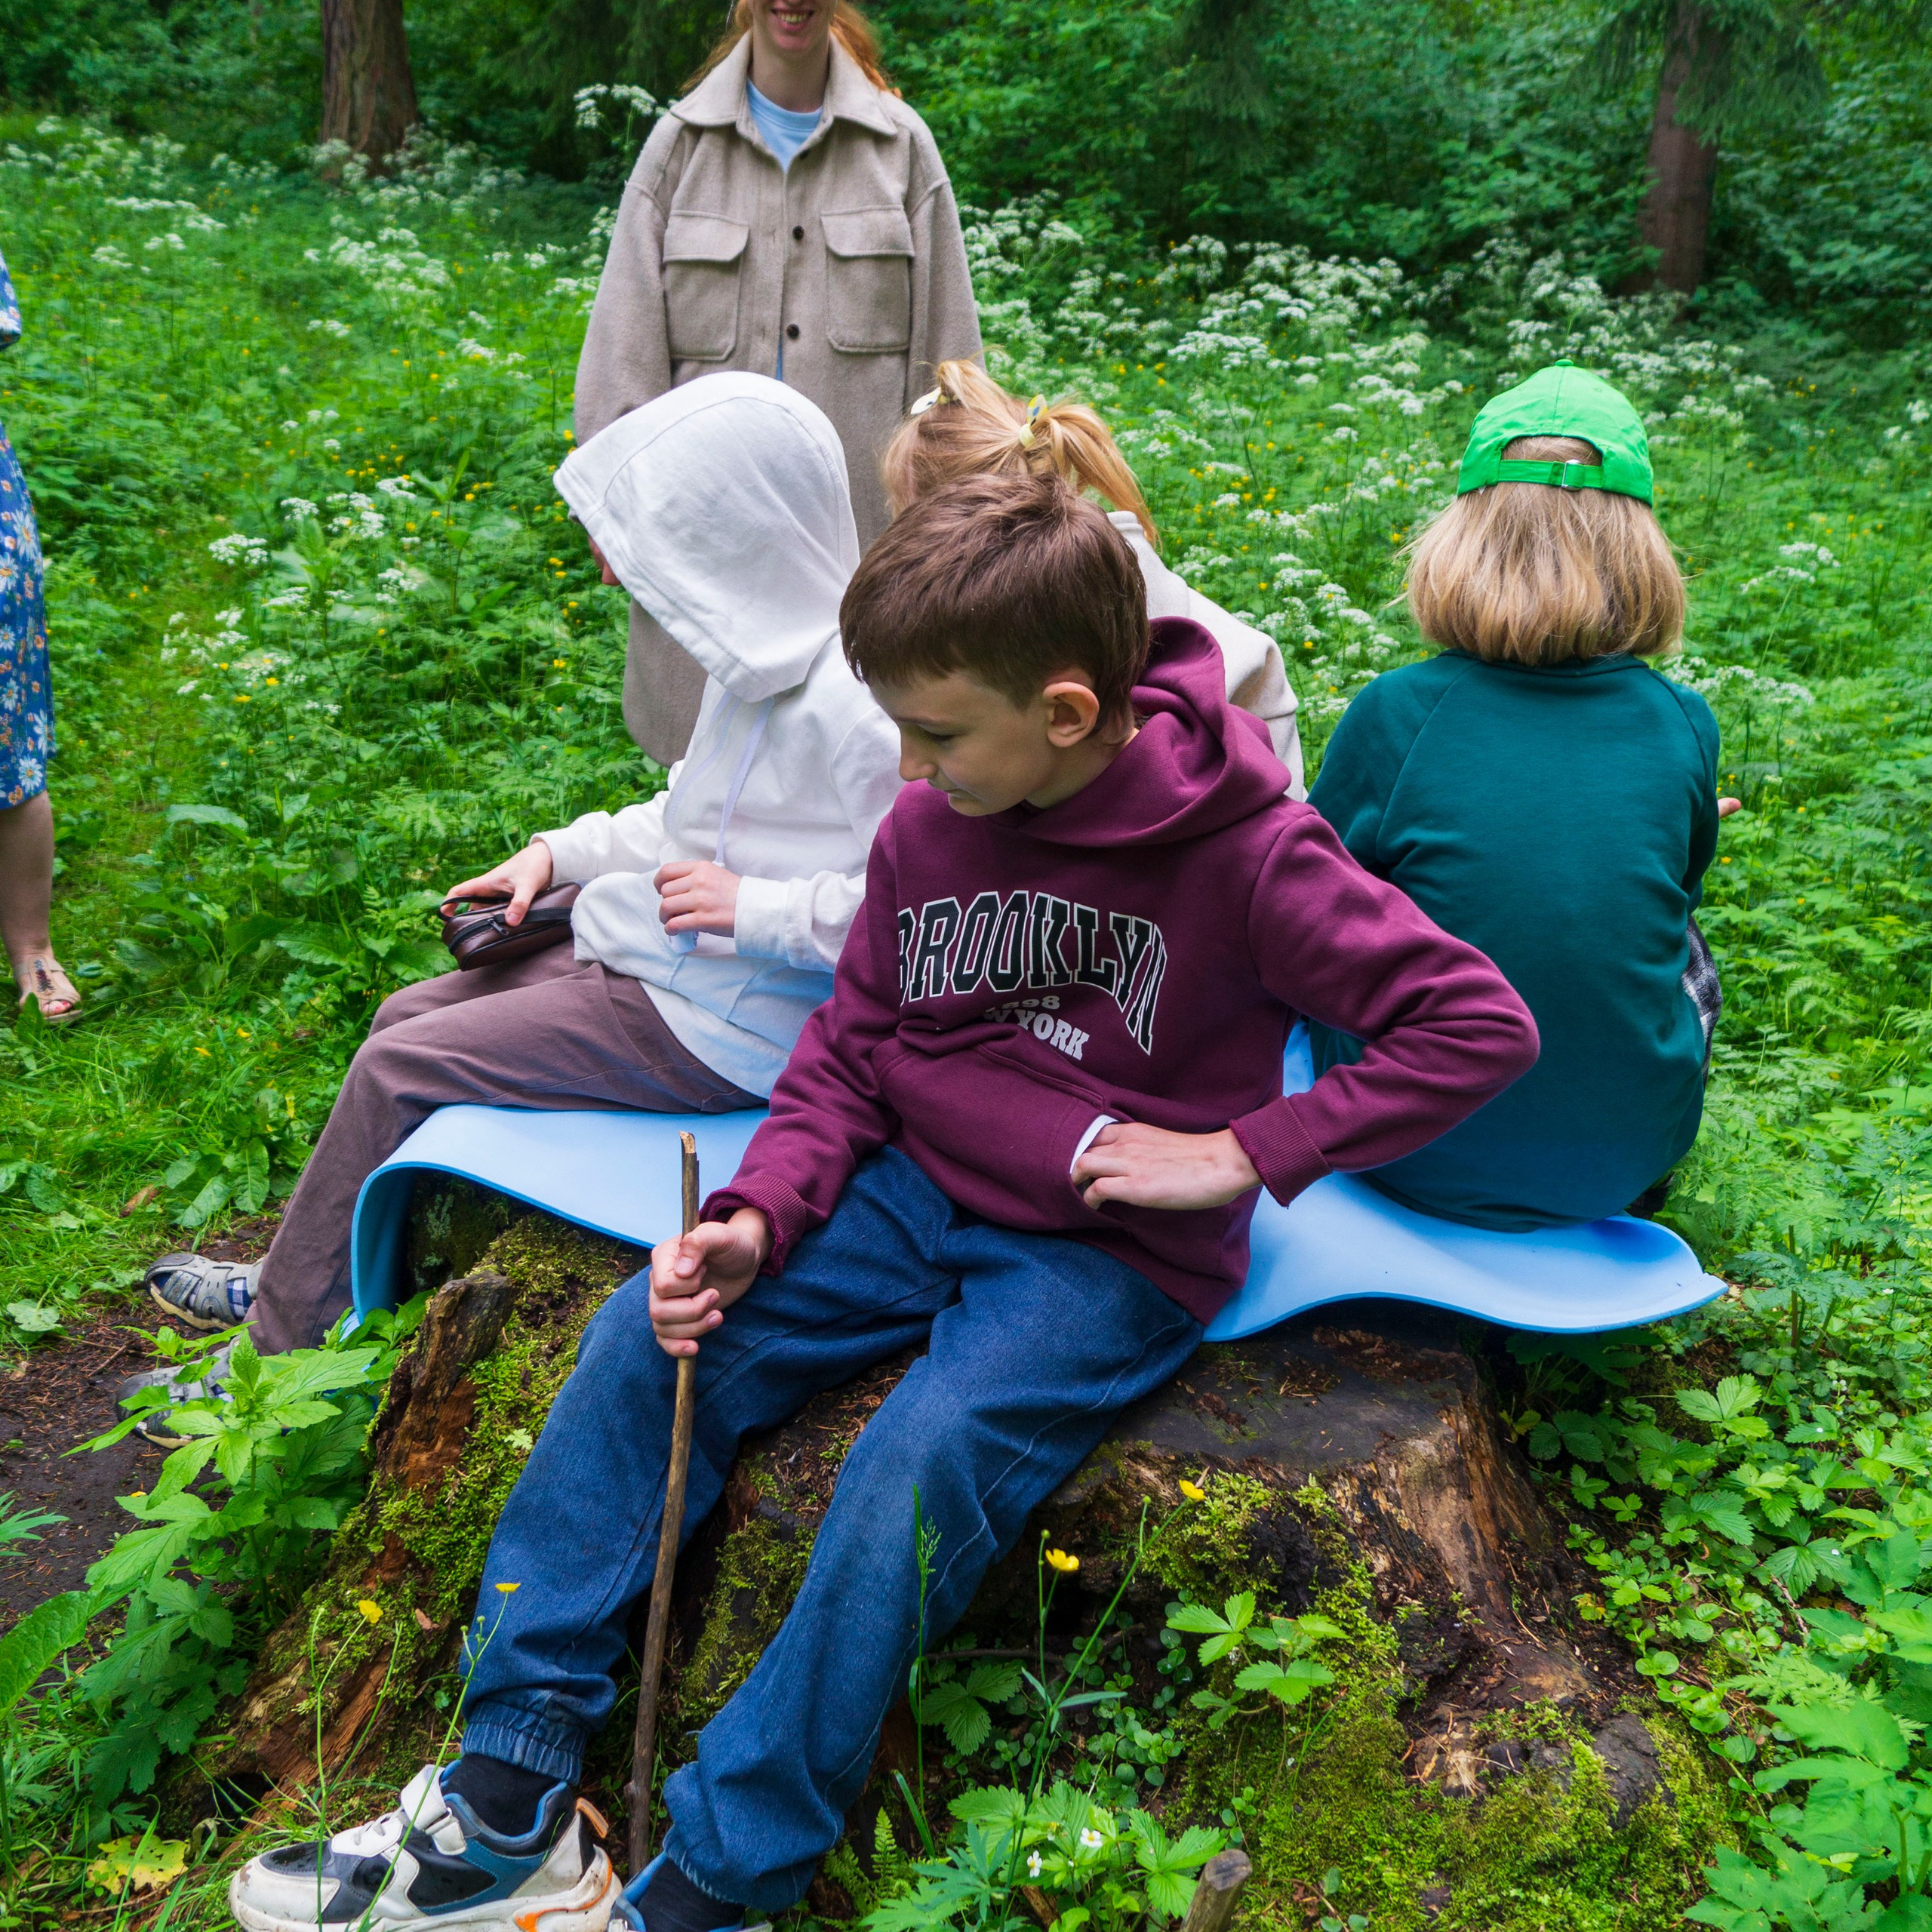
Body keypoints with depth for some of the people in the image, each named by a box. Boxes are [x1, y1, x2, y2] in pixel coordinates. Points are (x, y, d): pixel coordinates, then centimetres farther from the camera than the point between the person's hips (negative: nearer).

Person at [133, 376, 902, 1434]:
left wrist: (752, 906, -25)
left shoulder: (854, 706, -27)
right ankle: (299, 1282, 30)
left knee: (398, 1071, -6)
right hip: (662, 963, 10)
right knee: (409, 1017, 14)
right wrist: (562, 852, 12)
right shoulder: (766, 655, 4)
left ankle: (280, 1357, 14)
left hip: (720, 1027, -10)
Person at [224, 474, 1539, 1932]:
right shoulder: (927, 827, -1)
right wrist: (761, 1220, -8)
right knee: (646, 1344, -11)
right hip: (914, 1192, 6)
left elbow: (1480, 1024, -16)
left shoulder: (1242, 852, -17)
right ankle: (506, 1807, -5)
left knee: (918, 1469, -30)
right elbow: (851, 1050, 8)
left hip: (1110, 1253, -5)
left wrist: (1242, 1153, -18)